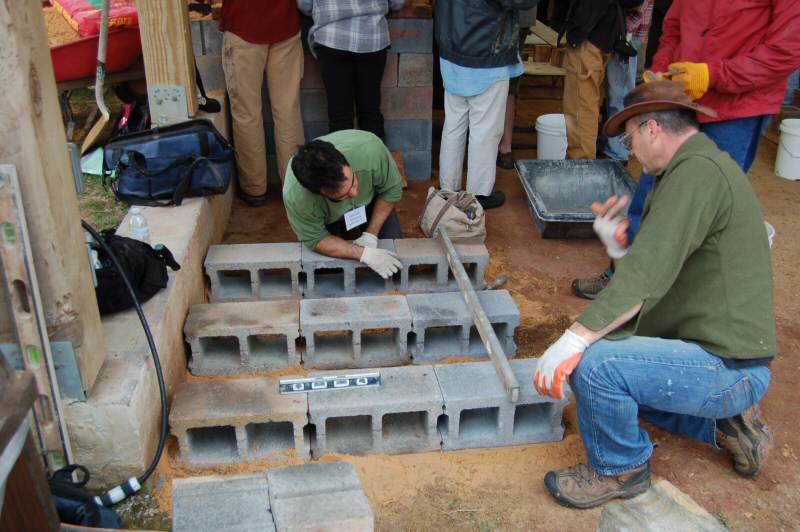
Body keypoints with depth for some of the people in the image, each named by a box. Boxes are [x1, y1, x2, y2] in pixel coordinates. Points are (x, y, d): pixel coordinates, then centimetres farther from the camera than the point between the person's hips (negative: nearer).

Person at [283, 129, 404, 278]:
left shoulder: (370, 149, -42)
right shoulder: (294, 197, -42)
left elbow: (392, 189, -22)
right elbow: (315, 239, -25)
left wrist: (371, 235, -24)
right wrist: (364, 254, -34)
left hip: (370, 202, 1)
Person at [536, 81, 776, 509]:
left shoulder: (698, 170, -19)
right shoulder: (701, 166, 14)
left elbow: (649, 275, -29)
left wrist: (573, 340, -31)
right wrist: (618, 248, 2)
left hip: (726, 366, -11)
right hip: (721, 351, 11)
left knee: (595, 365, -27)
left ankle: (619, 469, 0)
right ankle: (724, 424, 21)